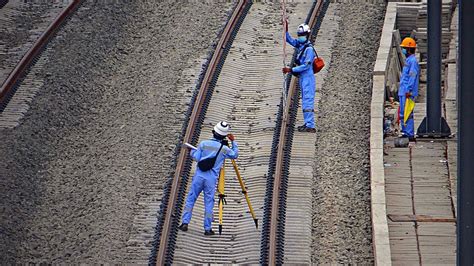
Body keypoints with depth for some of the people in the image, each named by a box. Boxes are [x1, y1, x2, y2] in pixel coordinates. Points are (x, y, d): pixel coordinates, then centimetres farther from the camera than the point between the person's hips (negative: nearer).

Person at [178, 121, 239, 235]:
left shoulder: (204, 143, -2)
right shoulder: (224, 149, -1)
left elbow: (196, 157, -3)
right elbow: (235, 155, 16)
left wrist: (193, 151, 17)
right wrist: (233, 141, 23)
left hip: (199, 175, 0)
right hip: (211, 179, 0)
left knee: (190, 199, 8)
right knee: (209, 203, 4)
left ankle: (185, 223, 2)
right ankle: (208, 228, 5)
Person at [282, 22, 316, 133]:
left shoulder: (309, 49, -16)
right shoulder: (301, 45, 10)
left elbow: (306, 65, -20)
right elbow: (290, 40, 23)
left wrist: (291, 70, -18)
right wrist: (286, 30, 8)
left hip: (308, 77, -10)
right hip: (303, 78, 10)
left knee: (307, 101, -12)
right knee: (305, 102, 13)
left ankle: (310, 126, -15)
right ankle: (308, 124, 19)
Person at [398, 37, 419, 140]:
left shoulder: (413, 61, -13)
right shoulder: (407, 60, 19)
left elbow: (412, 77, -19)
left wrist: (409, 91, -23)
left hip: (408, 93, -10)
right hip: (403, 92, 10)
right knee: (402, 113, 12)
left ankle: (410, 134, -9)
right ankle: (405, 132, 18)